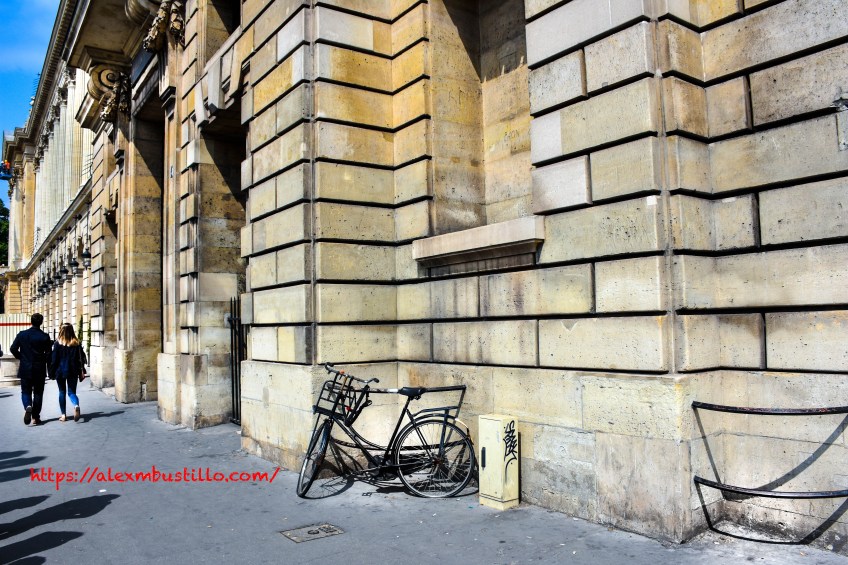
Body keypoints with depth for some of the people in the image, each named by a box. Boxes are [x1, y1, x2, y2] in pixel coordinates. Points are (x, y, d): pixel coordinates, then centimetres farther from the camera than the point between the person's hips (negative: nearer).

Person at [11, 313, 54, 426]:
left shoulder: (21, 334, -2)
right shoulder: (45, 337, -8)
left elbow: (13, 349, -2)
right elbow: (48, 354, -7)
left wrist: (21, 357, 15)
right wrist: (50, 369, 7)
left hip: (25, 369, 1)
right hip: (40, 370, -1)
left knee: (26, 391, 11)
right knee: (38, 393, 9)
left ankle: (28, 406, -18)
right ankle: (35, 417, 10)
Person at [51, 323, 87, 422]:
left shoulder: (58, 343, -7)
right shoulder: (76, 343, -1)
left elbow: (54, 359, -5)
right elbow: (81, 358, 0)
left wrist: (52, 372, 3)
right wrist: (81, 373, 6)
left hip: (60, 371, -1)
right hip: (73, 372, 1)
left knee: (62, 392, 12)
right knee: (72, 392, 6)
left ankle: (63, 415, 11)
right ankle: (76, 405, -25)